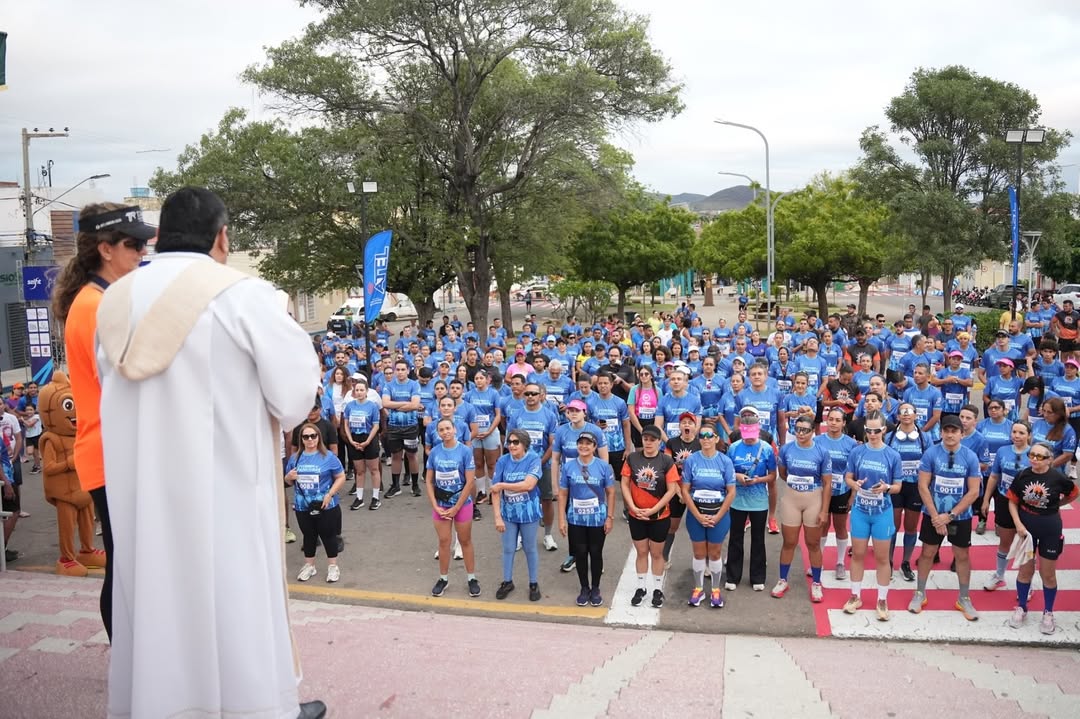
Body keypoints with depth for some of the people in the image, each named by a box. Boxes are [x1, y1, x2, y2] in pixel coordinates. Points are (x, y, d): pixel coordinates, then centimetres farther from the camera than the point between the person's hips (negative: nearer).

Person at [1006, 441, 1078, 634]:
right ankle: (1021, 608, 30)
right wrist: (1018, 524, -11)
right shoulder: (1022, 475, -10)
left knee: (1048, 573, 10)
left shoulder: (1058, 478, -15)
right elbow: (1013, 502, -2)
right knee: (1025, 570, 14)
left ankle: (1048, 613, 27)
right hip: (1026, 528, 2)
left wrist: (1054, 505, 7)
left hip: (1050, 530, -1)